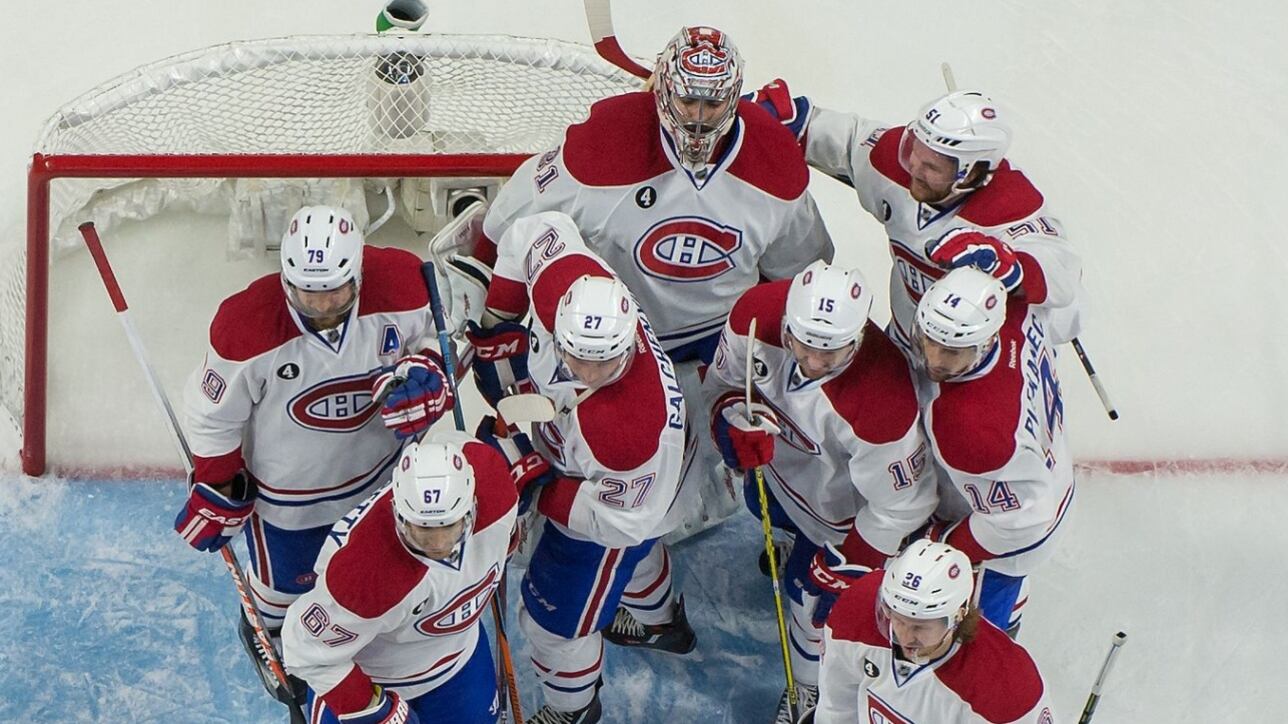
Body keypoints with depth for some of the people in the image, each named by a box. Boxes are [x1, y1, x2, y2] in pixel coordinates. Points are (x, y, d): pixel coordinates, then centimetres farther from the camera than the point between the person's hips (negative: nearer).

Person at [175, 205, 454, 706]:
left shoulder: (400, 284, -29)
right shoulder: (246, 327, -34)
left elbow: (436, 332, -5)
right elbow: (214, 415, -16)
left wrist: (425, 374, -26)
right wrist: (216, 496, -6)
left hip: (380, 467, 3)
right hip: (287, 487, -2)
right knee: (286, 580, 22)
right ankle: (265, 630, 58)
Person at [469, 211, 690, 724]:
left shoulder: (637, 428, -48)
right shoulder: (568, 290, -36)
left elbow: (624, 519, -33)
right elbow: (540, 231, -17)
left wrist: (534, 485, -32)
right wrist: (498, 328, -15)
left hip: (612, 511, -7)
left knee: (554, 619, 14)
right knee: (634, 557, 37)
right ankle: (660, 622, 70)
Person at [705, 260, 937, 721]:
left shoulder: (881, 401, -47)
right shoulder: (756, 313, -35)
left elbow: (899, 505, -31)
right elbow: (725, 378, -11)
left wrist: (846, 562, -22)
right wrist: (736, 418, -32)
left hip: (841, 499, -5)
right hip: (778, 456, 6)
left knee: (815, 585, 9)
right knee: (763, 505, 34)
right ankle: (796, 536, 72)